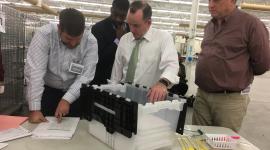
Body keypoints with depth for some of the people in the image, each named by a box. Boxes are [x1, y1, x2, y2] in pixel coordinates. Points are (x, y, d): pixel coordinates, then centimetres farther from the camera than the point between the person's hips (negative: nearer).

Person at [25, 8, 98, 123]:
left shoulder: (90, 42, -18)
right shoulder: (44, 35, -22)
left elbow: (86, 76, -20)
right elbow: (35, 71, -25)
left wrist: (67, 100, -31)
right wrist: (34, 109, -29)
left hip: (76, 93, 1)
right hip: (47, 90, -1)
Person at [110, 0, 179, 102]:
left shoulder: (164, 37, -6)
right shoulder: (124, 39, 7)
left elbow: (171, 64, -21)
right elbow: (116, 70, 9)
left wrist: (163, 82, -40)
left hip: (149, 96, -3)